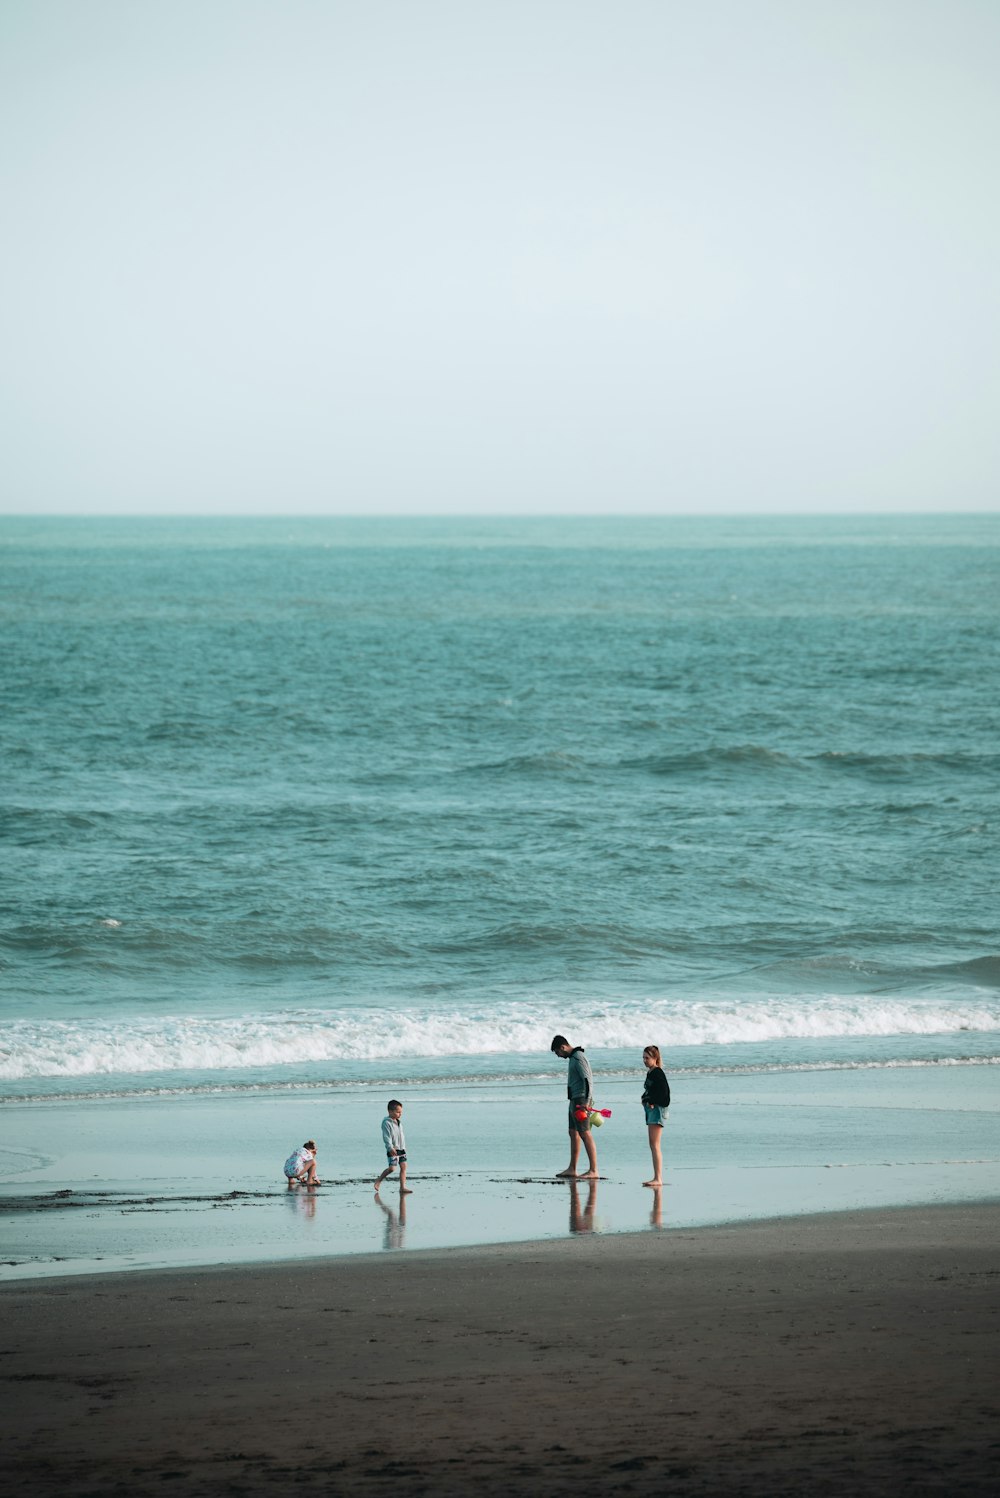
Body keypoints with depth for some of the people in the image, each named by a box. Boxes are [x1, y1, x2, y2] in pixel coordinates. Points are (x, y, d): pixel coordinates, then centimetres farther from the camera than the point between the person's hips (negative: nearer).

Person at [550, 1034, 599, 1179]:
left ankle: (593, 1171, -15)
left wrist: (586, 1102, -28)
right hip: (575, 1101, 11)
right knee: (573, 1133, 13)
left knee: (585, 1134, -12)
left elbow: (588, 1080, -22)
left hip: (581, 1100, -11)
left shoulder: (578, 1058, -14)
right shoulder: (573, 1057, 17)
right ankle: (572, 1169, 19)